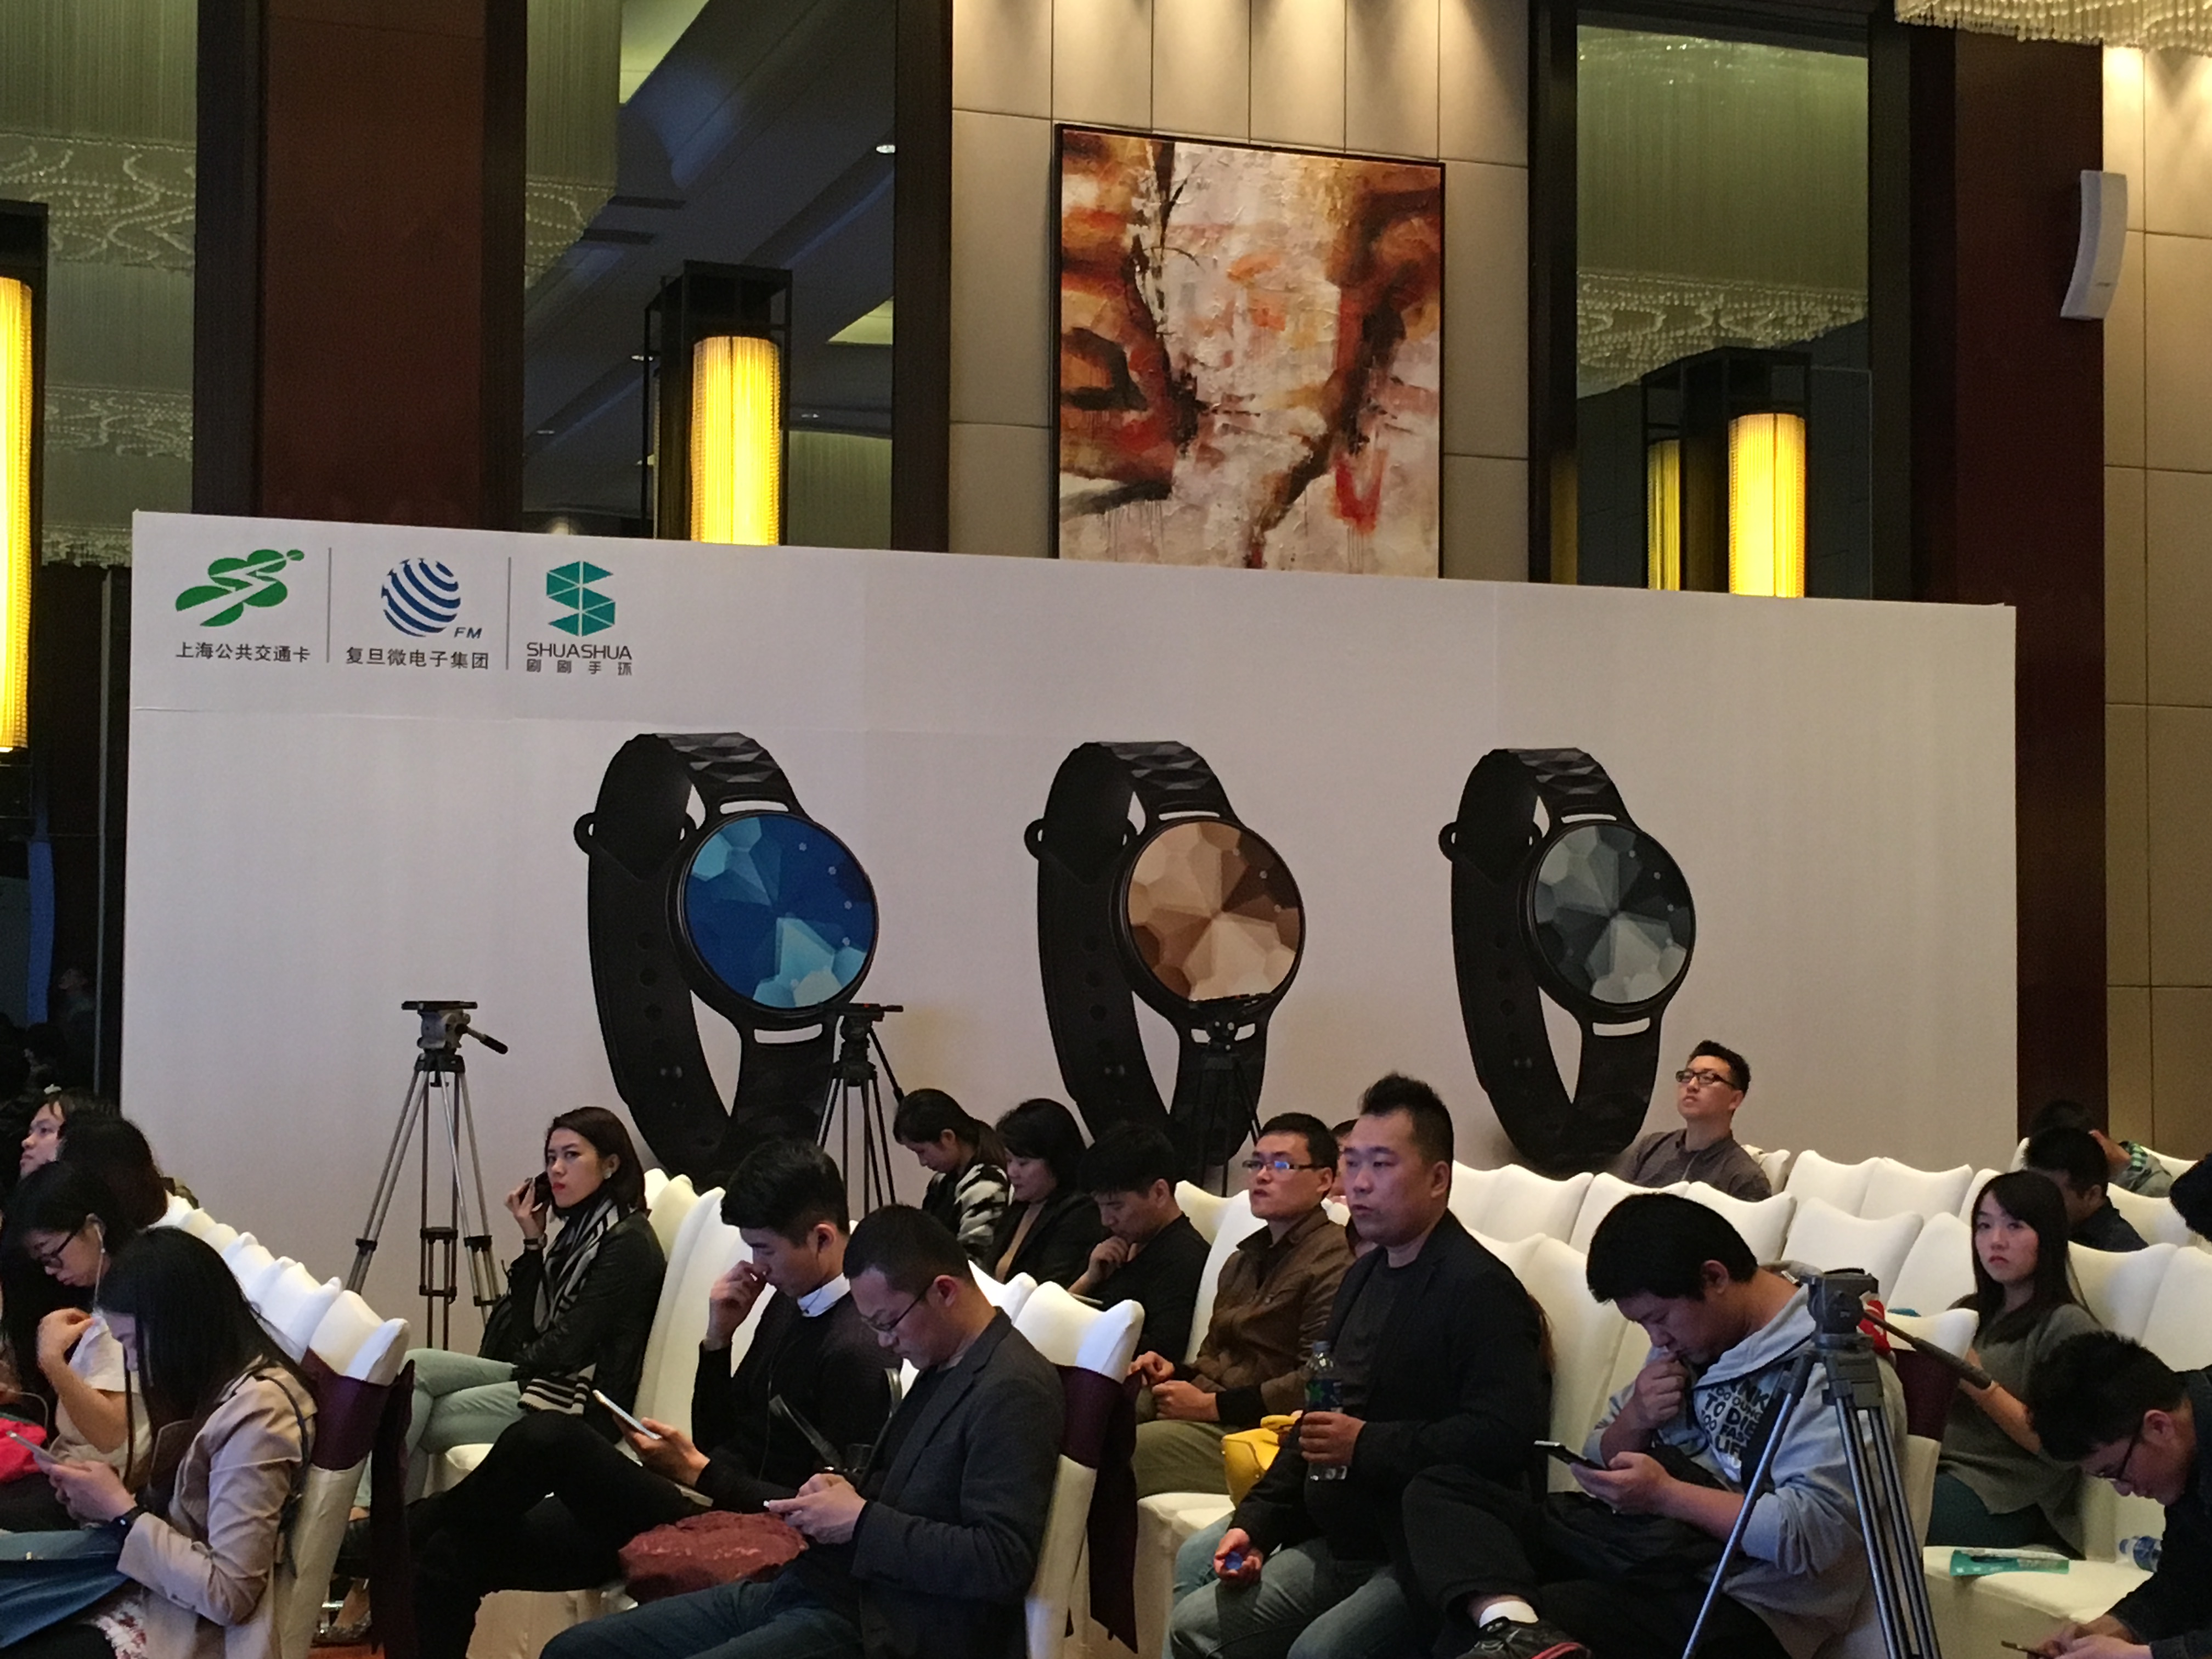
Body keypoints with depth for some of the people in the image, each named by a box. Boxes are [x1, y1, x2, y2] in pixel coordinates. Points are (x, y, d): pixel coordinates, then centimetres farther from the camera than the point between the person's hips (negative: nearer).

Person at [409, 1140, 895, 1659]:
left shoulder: (855, 1348, -17)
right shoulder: (789, 1304, 12)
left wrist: (699, 1472, -15)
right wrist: (717, 1338, 3)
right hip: (701, 1501, 10)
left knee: (549, 1437, -24)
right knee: (450, 1558, -1)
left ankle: (405, 1534, 1)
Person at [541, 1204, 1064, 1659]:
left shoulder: (1012, 1392, -15)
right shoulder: (941, 1366, 14)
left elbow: (1003, 1563, -23)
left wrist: (860, 1519, -16)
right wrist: (844, 1489, 4)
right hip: (808, 1588, 10)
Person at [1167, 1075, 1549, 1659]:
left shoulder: (1481, 1289, -14)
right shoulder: (1366, 1276, 17)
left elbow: (1505, 1434, -26)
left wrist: (1366, 1446, -21)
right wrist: (1256, 1523, 11)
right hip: (1339, 1535, 9)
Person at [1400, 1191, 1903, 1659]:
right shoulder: (1689, 1332, 14)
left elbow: (1816, 1533, -23)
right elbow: (1606, 1458, 20)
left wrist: (1665, 1495, -21)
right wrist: (1636, 1418, -3)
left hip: (1739, 1602, -10)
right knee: (1440, 1493, -9)